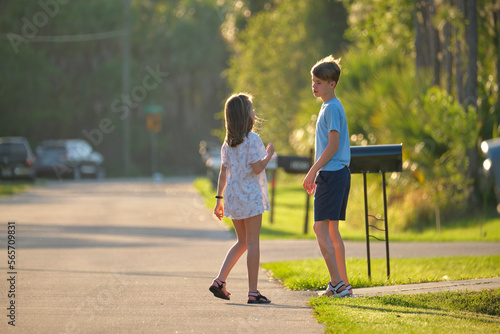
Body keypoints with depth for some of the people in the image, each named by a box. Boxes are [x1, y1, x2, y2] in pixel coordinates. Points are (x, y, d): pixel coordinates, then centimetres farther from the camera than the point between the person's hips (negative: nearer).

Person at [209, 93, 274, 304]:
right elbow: (257, 168, -17)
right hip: (250, 196, -7)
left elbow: (223, 172, 11)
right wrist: (269, 154, 1)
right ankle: (253, 292, -1)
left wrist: (219, 199, 15)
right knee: (252, 243, -2)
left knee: (242, 242, 17)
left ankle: (219, 280, 7)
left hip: (232, 197, 7)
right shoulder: (252, 139, -12)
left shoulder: (228, 143, 9)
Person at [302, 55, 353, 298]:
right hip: (336, 174, 10)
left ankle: (337, 283, -18)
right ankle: (343, 284, 14)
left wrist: (312, 172, -14)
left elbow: (333, 146, -17)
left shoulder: (332, 108, -12)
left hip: (333, 175, -10)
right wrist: (316, 174, 22)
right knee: (332, 230, 12)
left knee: (321, 227, -13)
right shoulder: (328, 107, 19)